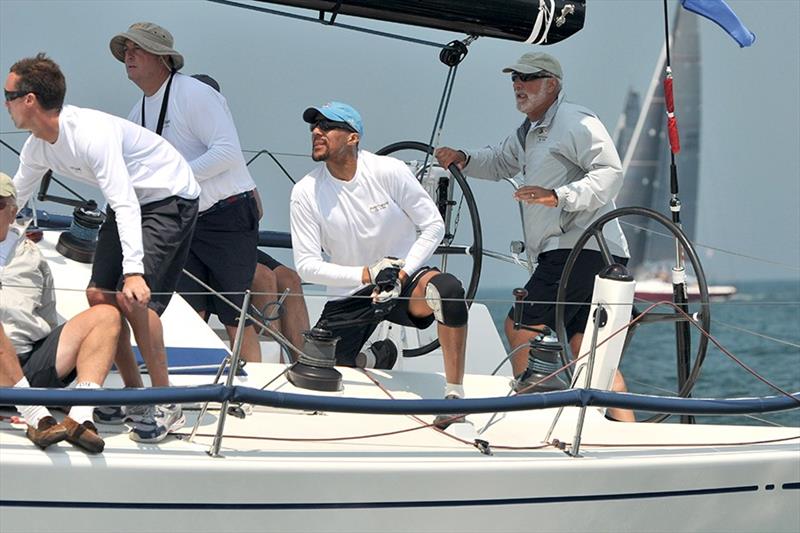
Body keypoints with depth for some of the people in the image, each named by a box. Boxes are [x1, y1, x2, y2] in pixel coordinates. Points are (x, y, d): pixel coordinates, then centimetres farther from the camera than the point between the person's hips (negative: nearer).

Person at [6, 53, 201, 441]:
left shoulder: (91, 133, -31)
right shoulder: (37, 148, -2)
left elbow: (124, 205, -36)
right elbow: (13, 199, 13)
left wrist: (134, 270, -43)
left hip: (170, 199, -9)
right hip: (129, 202, 9)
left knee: (133, 298, -21)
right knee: (99, 295, 3)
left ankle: (166, 405, -13)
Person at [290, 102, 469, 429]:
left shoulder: (388, 171, -11)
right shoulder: (305, 193, -8)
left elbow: (434, 225, -6)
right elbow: (306, 265, -9)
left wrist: (401, 275, -18)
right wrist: (366, 274, -20)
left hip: (403, 278, -2)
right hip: (348, 296, 2)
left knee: (448, 289, -36)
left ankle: (455, 396, -24)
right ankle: (377, 357, 26)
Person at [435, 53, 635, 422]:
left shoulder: (576, 122, -9)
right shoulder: (528, 133, 23)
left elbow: (610, 173, -19)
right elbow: (500, 162, 39)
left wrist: (558, 196, -29)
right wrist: (463, 159, 19)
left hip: (582, 249, -10)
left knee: (521, 327, -12)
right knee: (586, 345, 5)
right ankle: (626, 428, 2)